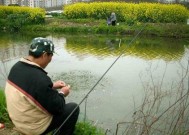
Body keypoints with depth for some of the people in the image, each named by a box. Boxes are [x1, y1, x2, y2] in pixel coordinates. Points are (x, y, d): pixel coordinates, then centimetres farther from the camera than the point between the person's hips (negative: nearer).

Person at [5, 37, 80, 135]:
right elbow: (57, 108, -22)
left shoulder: (17, 67, -7)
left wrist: (52, 86, 9)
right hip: (35, 126, -8)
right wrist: (62, 93, -3)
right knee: (74, 108, 5)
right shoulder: (40, 78, -34)